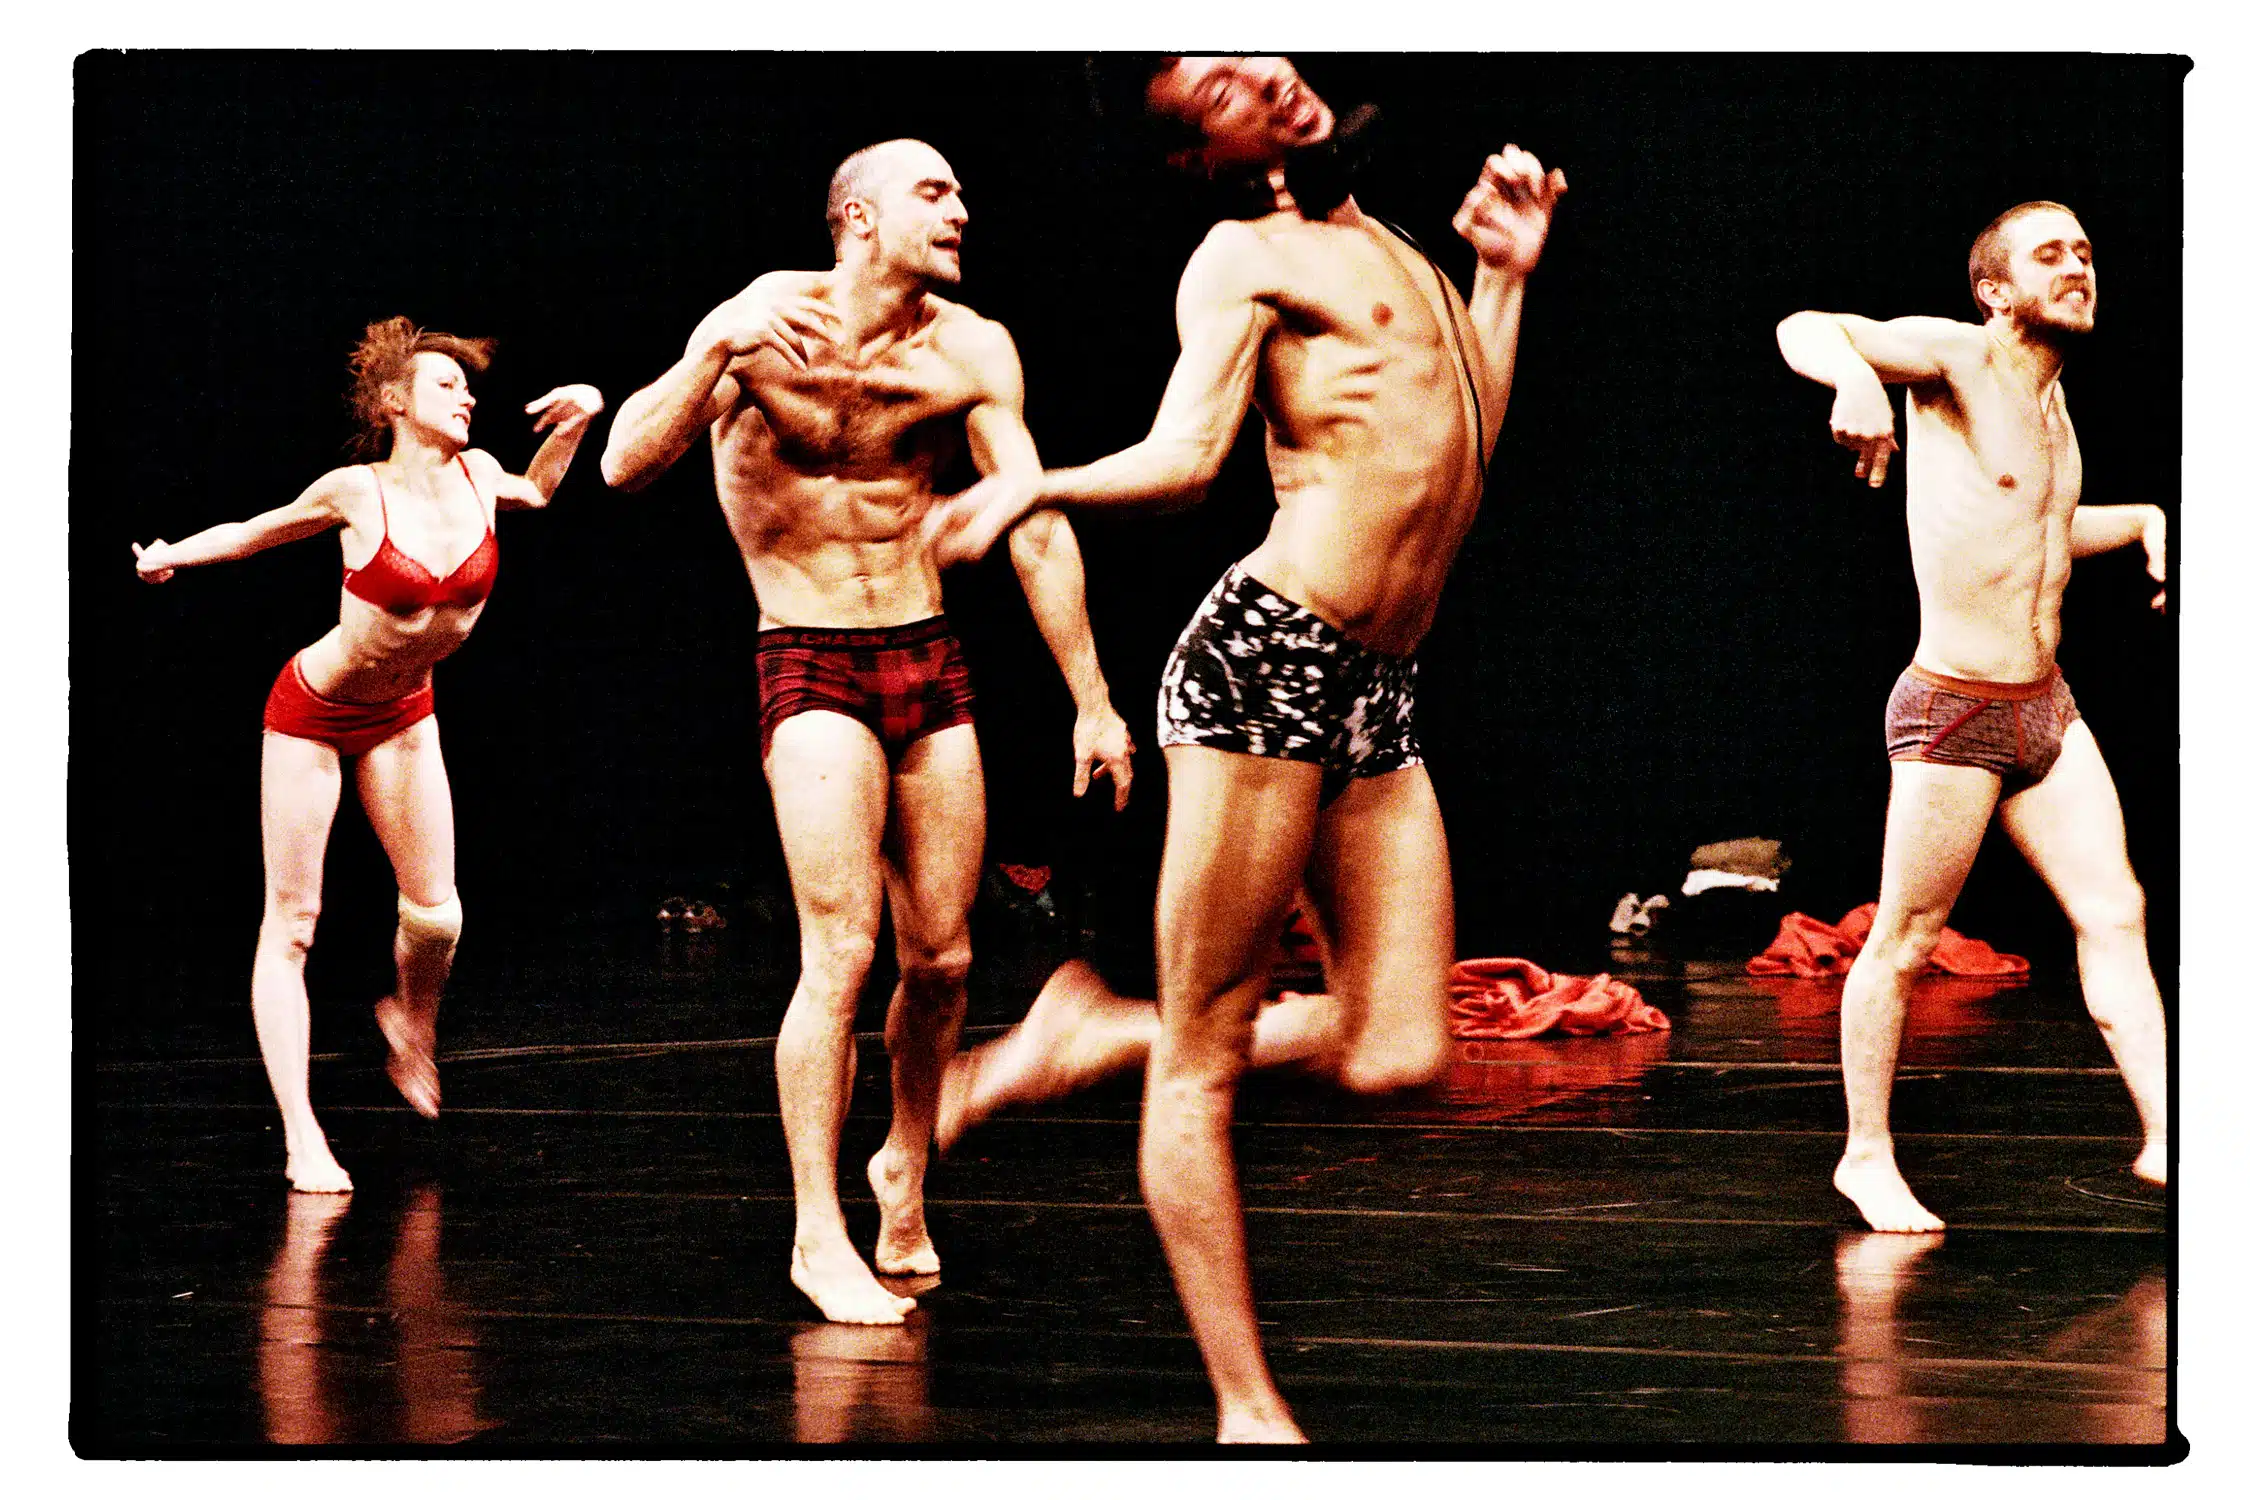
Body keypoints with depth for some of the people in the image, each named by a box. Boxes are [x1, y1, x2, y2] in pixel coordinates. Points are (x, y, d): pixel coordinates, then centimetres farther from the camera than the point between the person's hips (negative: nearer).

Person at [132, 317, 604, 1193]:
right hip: (312, 712, -4)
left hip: (402, 717, 4)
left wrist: (575, 422, 0)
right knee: (290, 923, -5)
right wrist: (174, 555, -15)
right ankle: (302, 1139, -3)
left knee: (435, 914, -3)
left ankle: (410, 1016, 34)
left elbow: (536, 492, 16)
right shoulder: (357, 493, -20)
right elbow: (263, 528, -2)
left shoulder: (477, 478, -8)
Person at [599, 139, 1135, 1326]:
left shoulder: (968, 350, -1)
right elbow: (625, 465, -19)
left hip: (929, 660, 4)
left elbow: (1036, 526, -1)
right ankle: (818, 1236, -4)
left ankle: (905, 1165, 32)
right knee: (841, 951, -13)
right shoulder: (766, 320, -10)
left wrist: (1091, 701, -3)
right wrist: (716, 353, -36)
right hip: (811, 666, -4)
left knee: (942, 957, 6)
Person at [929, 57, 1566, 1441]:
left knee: (1398, 1054, 0)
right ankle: (1249, 1408, 2)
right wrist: (1036, 487, -31)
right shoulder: (1244, 256, 0)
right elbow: (1184, 456, -12)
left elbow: (1464, 450, 24)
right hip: (1264, 656, -8)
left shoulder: (1390, 246, 23)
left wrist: (1505, 274, 26)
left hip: (1381, 689, 8)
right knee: (1203, 1053, -2)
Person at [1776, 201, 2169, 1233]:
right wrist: (1854, 375, -44)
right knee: (1903, 944, 2)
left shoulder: (2049, 394, 13)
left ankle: (2164, 1135, 2)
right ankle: (1867, 1156, 14)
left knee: (2115, 918, 1)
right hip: (1953, 710, -8)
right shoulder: (1958, 356, -10)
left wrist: (2142, 520, 16)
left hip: (2047, 707, 8)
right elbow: (1804, 327, -23)